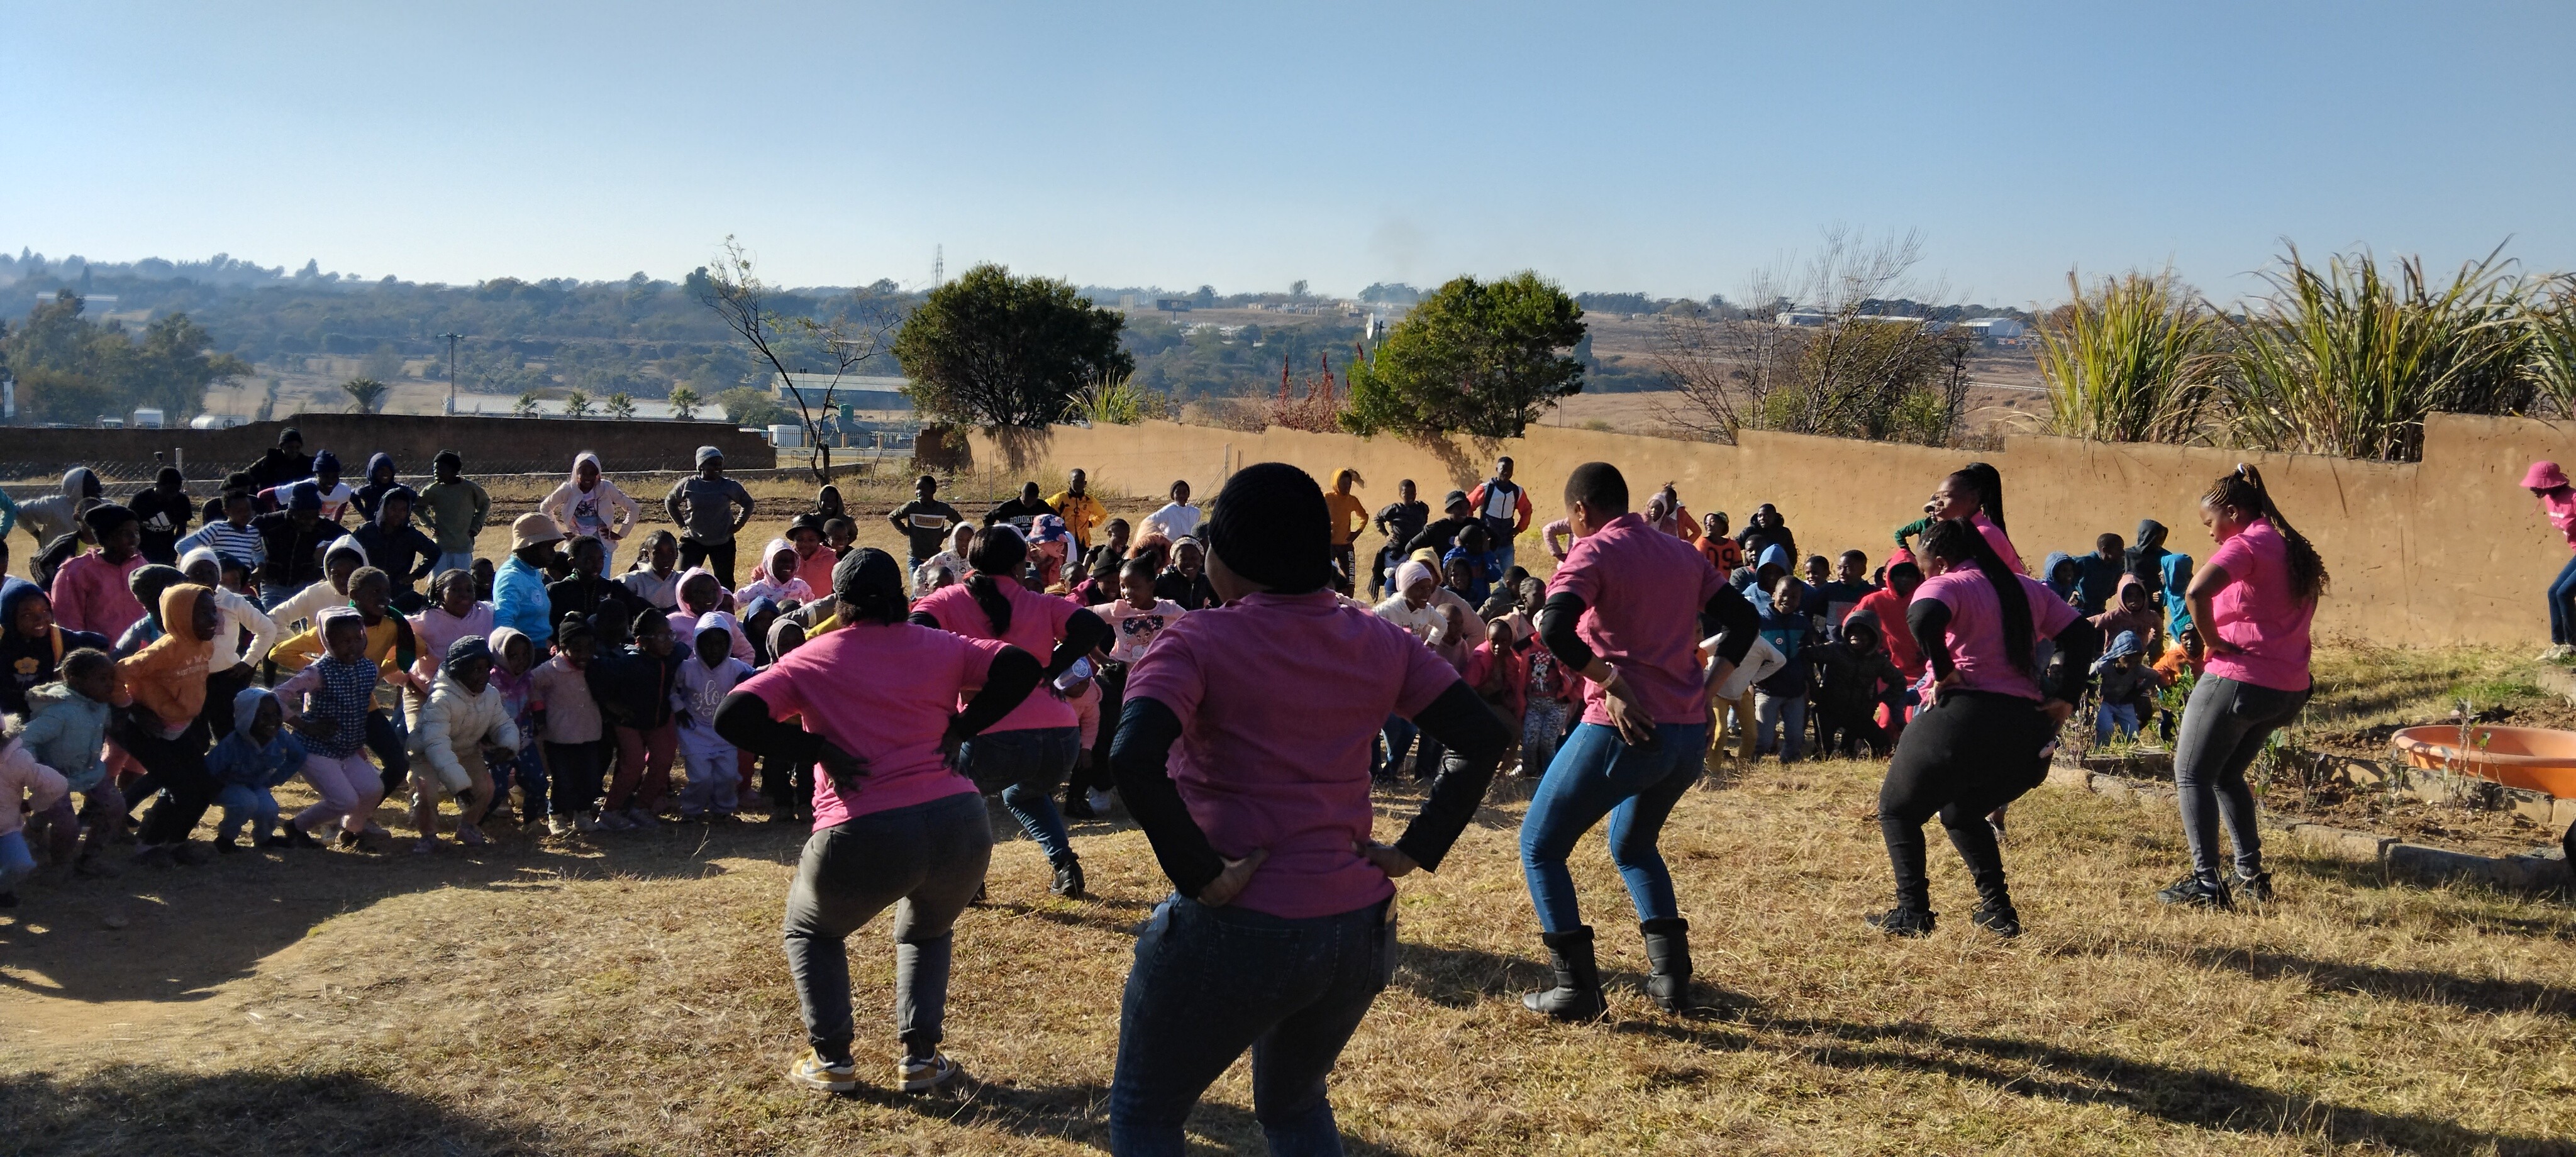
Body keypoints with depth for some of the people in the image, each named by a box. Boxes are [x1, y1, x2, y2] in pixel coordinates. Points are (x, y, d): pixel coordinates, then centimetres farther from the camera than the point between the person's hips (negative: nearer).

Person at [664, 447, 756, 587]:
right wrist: (682, 524, 6)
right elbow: (669, 502, 13)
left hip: (723, 543, 0)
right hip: (693, 541, 0)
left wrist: (738, 525, 2)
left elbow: (748, 504, 11)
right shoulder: (687, 485, -5)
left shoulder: (730, 486, -5)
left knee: (725, 583, 4)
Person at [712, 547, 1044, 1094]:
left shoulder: (811, 659, 6)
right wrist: (960, 729, 5)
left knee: (811, 932, 28)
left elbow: (732, 718, -5)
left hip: (862, 838, -2)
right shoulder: (938, 647, 11)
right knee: (927, 933, 32)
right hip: (957, 827, 2)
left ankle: (832, 1059, 19)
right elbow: (1022, 667, 4)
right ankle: (920, 1058, 19)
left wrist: (817, 751, -2)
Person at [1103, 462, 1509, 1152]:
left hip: (1238, 933, -5)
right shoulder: (1379, 643, 4)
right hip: (1363, 932, 6)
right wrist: (1411, 854, 3)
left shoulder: (1199, 643, -12)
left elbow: (1134, 759, -28)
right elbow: (1482, 739, 2)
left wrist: (1203, 877, -19)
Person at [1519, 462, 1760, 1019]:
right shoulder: (1683, 553, 15)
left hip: (1625, 730, -7)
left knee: (1539, 846, 8)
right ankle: (1672, 977, 21)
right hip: (1690, 733, 7)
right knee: (1633, 844, 29)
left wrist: (1610, 682, -15)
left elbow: (1553, 627, -22)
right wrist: (1707, 688, 12)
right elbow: (1744, 620, 16)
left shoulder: (1594, 551, -5)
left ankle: (1577, 988, 3)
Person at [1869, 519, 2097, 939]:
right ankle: (1997, 911, 17)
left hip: (1966, 718, -7)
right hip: (2031, 737, 7)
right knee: (1961, 813, 30)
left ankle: (1912, 912, 1)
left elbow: (1924, 618, -24)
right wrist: (2067, 698, 9)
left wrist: (1944, 671, -12)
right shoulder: (2028, 590, 20)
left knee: (1898, 809, 14)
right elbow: (2084, 635, 14)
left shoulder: (1945, 585, -1)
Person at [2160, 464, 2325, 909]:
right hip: (2287, 688, 9)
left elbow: (2197, 591, -31)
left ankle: (2206, 883, -3)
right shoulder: (2292, 547, 15)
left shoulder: (2247, 543, -12)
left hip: (2237, 679, -9)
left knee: (2192, 776, 2)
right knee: (2228, 774, 23)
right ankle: (2251, 873, 21)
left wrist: (2213, 641, -17)